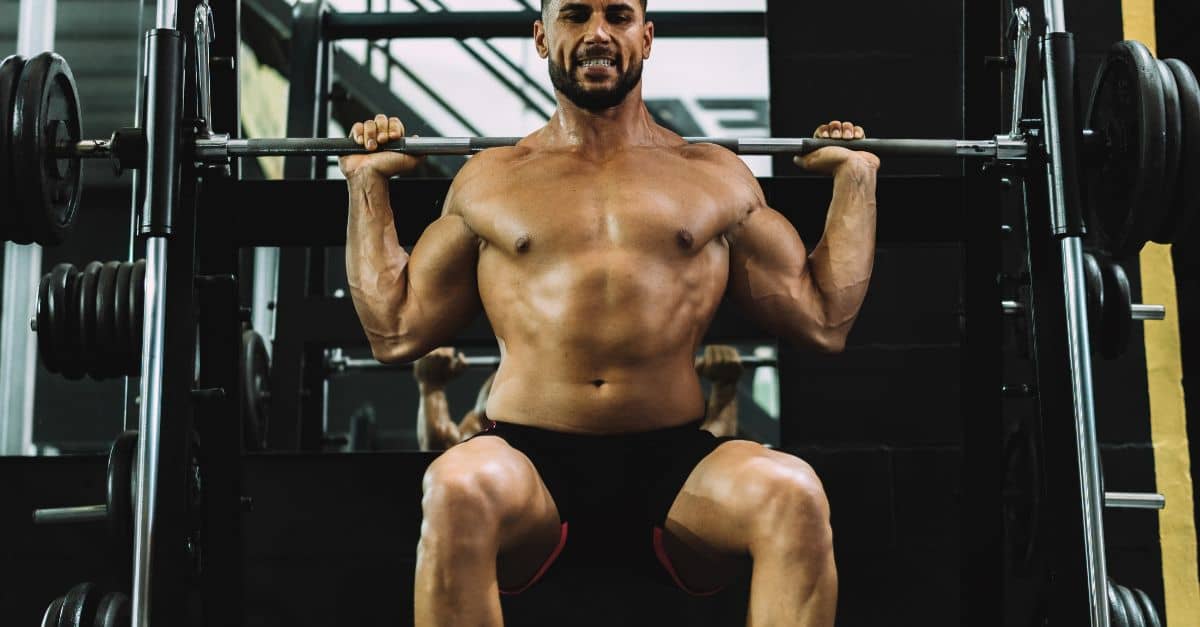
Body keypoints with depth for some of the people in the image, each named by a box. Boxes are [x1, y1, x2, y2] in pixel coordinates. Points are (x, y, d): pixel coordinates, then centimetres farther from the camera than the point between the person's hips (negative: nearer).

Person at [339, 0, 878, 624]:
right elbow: (395, 332, 15)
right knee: (457, 491, -36)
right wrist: (367, 181, 18)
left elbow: (823, 322, 15)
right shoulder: (488, 180, 17)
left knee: (794, 494, -32)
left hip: (674, 462, 1)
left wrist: (855, 176, 19)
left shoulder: (718, 178, 17)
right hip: (528, 457, 0)